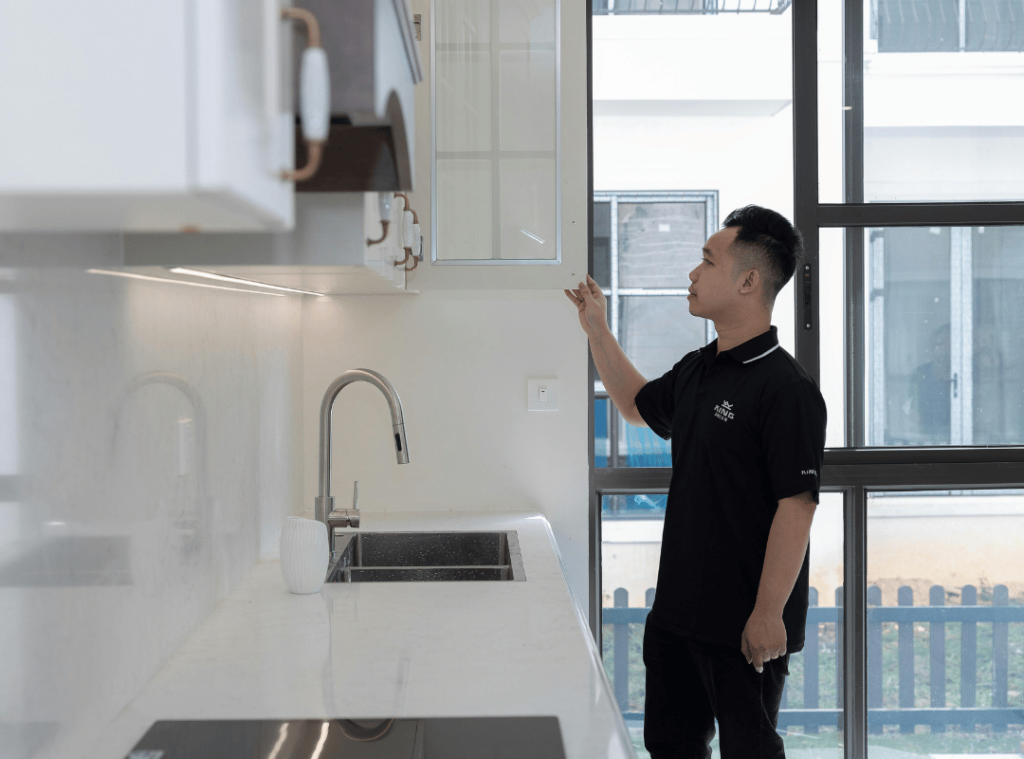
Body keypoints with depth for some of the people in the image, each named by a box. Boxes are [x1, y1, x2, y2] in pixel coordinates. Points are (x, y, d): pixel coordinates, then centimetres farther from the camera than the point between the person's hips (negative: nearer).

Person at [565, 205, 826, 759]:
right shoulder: (696, 370, 8)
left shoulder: (786, 389, -19)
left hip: (746, 626, -9)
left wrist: (769, 615, -22)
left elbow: (796, 507, -22)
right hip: (678, 609, 9)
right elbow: (638, 406, 28)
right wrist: (596, 329, 24)